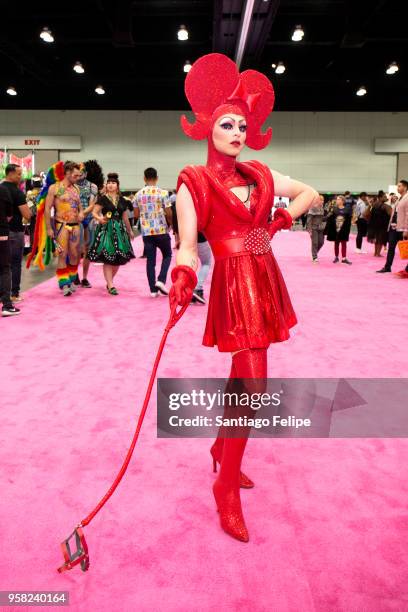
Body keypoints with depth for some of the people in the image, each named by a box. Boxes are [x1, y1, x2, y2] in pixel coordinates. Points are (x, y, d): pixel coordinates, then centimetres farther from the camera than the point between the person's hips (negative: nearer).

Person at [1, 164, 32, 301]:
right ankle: (14, 294, 5)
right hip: (15, 231, -6)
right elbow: (27, 215, -17)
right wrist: (26, 206, 1)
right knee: (15, 263, 1)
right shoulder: (17, 192, -13)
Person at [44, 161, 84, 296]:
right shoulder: (55, 188, -5)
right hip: (61, 225, -5)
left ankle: (71, 281, 23)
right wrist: (49, 228, -11)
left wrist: (81, 212, 1)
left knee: (74, 255, 8)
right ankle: (64, 284, -1)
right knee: (63, 255, -6)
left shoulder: (76, 188, 11)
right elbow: (47, 209, -6)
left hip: (75, 225, 5)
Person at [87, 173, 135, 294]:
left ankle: (109, 282, 20)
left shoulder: (122, 200, 12)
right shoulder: (102, 199, 0)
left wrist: (130, 231, 25)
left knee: (118, 258, 4)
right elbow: (94, 213, -4)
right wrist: (100, 219, -25)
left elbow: (125, 217, 20)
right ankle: (111, 286, -5)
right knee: (107, 258, -8)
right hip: (106, 229, -4)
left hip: (119, 229, 4)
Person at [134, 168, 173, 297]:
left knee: (150, 259, 7)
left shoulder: (138, 194, 5)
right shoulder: (162, 193, -7)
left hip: (146, 231, 3)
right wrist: (170, 223, 11)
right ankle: (161, 280, -2)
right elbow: (168, 213, -8)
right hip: (161, 230, -3)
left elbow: (136, 215, 8)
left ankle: (153, 289, 6)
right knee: (167, 255, 15)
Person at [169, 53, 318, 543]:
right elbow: (187, 247, -11)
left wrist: (281, 221, 6)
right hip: (235, 288, -6)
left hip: (266, 283, 7)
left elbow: (309, 192, 22)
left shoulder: (259, 175, 12)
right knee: (253, 386, -10)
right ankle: (227, 488, 7)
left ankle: (223, 448, 39)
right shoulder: (194, 182, -4)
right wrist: (182, 280, -30)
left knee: (244, 378, 16)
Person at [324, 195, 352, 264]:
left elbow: (349, 220, -3)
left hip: (344, 229, -1)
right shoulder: (334, 209, 2)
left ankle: (344, 258, 6)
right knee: (336, 243, 10)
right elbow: (330, 218, -2)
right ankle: (336, 257, 21)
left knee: (344, 243, 3)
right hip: (335, 229, 1)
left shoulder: (347, 209, 0)